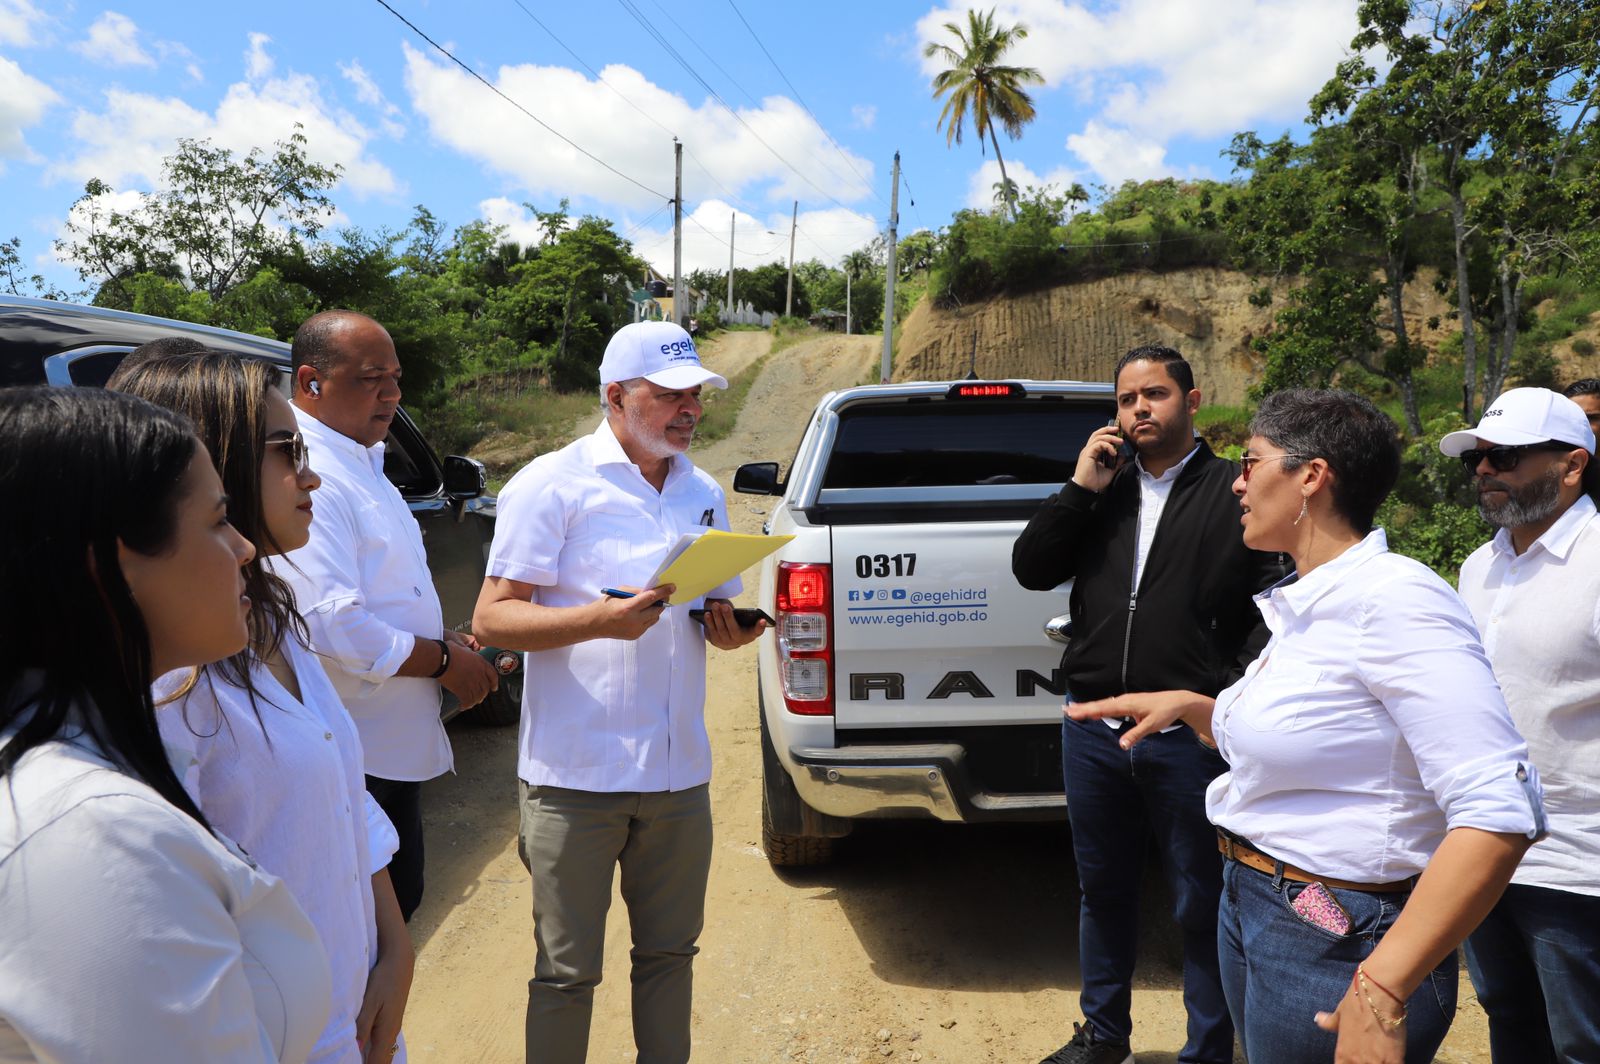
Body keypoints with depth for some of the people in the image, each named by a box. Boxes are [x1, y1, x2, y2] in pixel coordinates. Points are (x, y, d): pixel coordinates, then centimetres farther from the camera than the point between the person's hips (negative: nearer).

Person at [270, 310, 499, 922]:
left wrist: (449, 641, 6)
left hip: (394, 745, 10)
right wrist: (442, 661, -16)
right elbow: (333, 625, -28)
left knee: (397, 908, 23)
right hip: (352, 759, -10)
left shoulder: (361, 463, 13)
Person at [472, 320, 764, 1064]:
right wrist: (600, 619, -26)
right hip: (576, 775, -5)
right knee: (566, 973, 8)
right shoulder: (553, 484, -7)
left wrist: (730, 627, -3)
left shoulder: (705, 494, 12)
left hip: (679, 772, 5)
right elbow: (492, 617, -10)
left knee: (669, 953, 17)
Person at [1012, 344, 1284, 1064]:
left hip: (1192, 732, -4)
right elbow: (1030, 570, 3)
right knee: (1102, 890, 20)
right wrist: (1080, 488, -6)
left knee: (1201, 906, 10)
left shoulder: (1235, 491, -3)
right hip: (1092, 727, 5)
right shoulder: (1103, 489, 11)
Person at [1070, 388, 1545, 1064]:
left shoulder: (1394, 597, -20)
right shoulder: (1300, 604, 8)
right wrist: (1188, 706, 8)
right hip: (1249, 907, 8)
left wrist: (1382, 990, -29)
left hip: (1336, 943, -8)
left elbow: (1498, 811, -27)